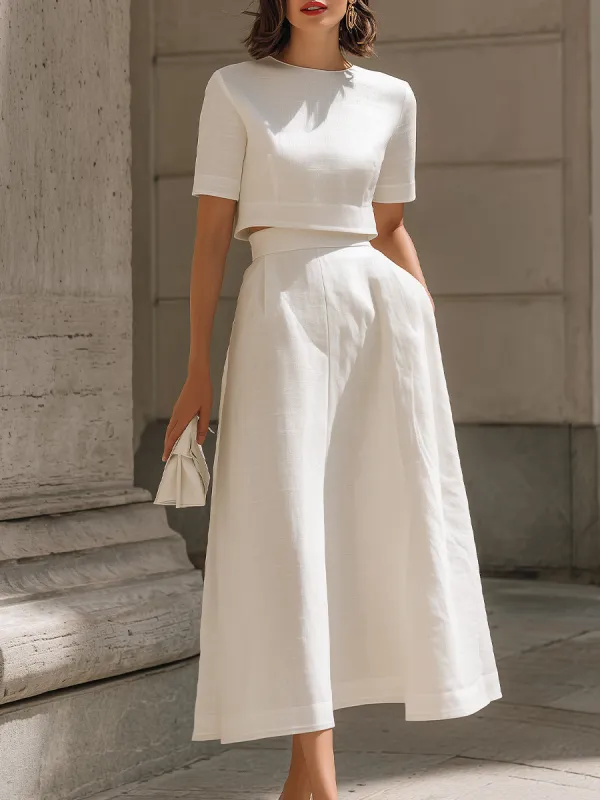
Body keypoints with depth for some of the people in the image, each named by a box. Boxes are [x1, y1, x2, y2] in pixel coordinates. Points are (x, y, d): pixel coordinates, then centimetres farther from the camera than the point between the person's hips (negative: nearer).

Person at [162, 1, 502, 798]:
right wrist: (199, 367, -3)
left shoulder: (390, 99, 10)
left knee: (390, 520, 2)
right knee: (288, 531, -7)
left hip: (380, 310, 3)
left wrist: (430, 336, 13)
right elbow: (213, 231, 0)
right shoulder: (236, 89, 2)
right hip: (281, 313, -3)